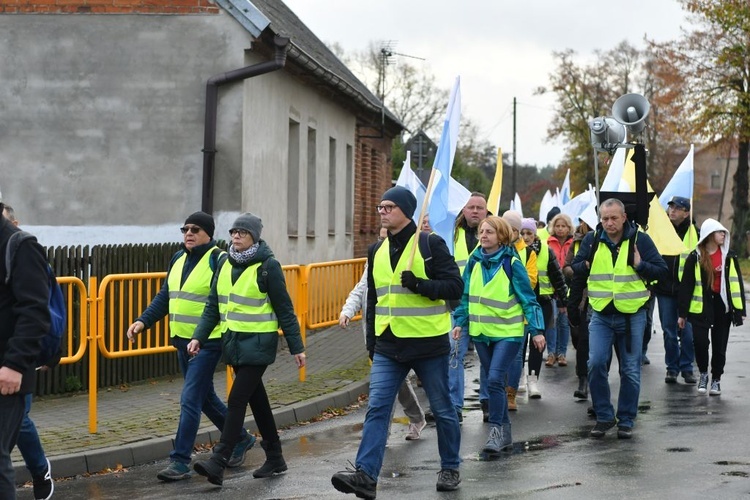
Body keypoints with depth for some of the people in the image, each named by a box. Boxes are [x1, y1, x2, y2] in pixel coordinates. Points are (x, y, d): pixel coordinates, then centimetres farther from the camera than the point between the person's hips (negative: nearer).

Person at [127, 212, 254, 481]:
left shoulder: (219, 261, -11)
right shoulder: (178, 259, 13)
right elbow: (164, 297, 16)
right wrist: (144, 321, 4)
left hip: (207, 343, -8)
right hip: (183, 341, 8)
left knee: (190, 399, -10)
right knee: (205, 398, 18)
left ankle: (180, 462, -6)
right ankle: (241, 439, 35)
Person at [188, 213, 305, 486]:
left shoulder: (267, 266, -10)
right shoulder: (226, 264, 8)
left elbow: (284, 309, -8)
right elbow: (213, 306, 10)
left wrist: (296, 347, -7)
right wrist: (199, 337, -1)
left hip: (258, 343, -7)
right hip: (233, 341, 7)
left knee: (237, 399, -12)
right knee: (256, 399, 14)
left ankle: (218, 463, -14)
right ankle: (274, 458, 25)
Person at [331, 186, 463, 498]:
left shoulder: (431, 244, -5)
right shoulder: (377, 251, 13)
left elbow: (455, 286, -10)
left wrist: (420, 285, -24)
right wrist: (371, 342, 19)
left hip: (428, 344, -5)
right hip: (388, 345, 5)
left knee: (442, 409, 8)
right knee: (376, 408, -8)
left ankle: (450, 469, 25)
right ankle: (366, 475, -14)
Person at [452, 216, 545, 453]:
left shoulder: (511, 263, -9)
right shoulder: (475, 261, 5)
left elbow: (528, 298, -6)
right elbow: (466, 295, 14)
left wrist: (536, 330, -9)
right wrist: (460, 322, 6)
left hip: (508, 332, -5)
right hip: (481, 332, 5)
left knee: (495, 380, -17)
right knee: (495, 383, 12)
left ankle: (496, 431, -8)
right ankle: (504, 432, 22)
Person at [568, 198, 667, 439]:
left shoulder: (640, 239, -3)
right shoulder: (592, 240, 2)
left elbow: (661, 270, -2)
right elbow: (574, 270, 12)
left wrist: (640, 265, -18)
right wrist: (584, 266, -8)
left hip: (632, 315, -1)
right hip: (601, 315, 1)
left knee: (630, 370, 4)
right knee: (596, 363, -11)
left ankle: (626, 420, 16)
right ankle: (604, 417, 4)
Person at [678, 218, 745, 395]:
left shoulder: (729, 256, 4)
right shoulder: (695, 258, -3)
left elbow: (737, 283, 5)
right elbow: (686, 285, -1)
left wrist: (740, 309, 0)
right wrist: (682, 313, -2)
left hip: (723, 305, 2)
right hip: (701, 306, -2)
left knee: (719, 346, 7)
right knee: (700, 341, -9)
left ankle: (716, 379, 21)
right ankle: (703, 374, 17)